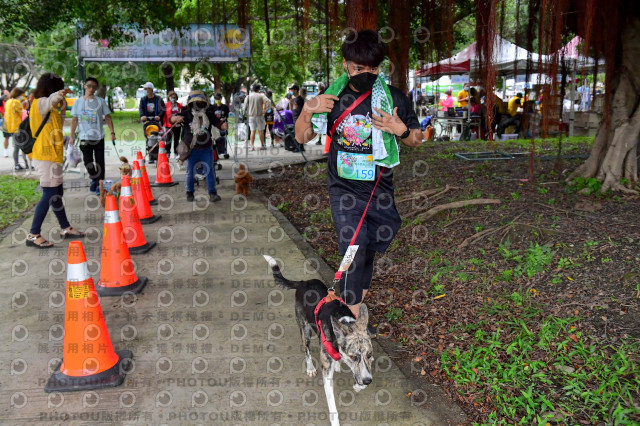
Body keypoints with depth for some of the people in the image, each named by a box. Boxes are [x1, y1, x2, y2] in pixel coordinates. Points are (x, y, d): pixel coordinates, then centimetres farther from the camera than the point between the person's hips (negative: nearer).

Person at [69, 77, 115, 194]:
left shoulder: (100, 101, 0)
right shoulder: (78, 102, 3)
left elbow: (108, 117, 3)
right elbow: (74, 120, 8)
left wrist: (112, 132, -5)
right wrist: (71, 136, 6)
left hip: (98, 137, -2)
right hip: (84, 137, 2)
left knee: (99, 162, 1)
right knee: (88, 162, 10)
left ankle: (100, 184, 9)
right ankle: (94, 180, 29)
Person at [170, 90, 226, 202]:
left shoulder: (209, 114, 3)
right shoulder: (186, 114, -5)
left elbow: (218, 124, 3)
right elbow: (171, 119, -9)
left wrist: (223, 126, -21)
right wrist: (177, 118, -33)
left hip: (206, 148, 1)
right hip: (192, 150, -1)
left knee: (210, 171, -3)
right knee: (190, 172, 9)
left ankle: (212, 193, 1)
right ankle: (189, 193, 26)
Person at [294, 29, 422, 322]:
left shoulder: (393, 98, -3)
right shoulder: (332, 97, -3)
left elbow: (416, 140, 7)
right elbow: (302, 137, 5)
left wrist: (401, 129, -16)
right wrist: (308, 110, -15)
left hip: (379, 189, 2)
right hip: (343, 188, -1)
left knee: (369, 251, 12)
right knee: (354, 248, -16)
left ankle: (357, 307, 33)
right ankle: (351, 317, -7)